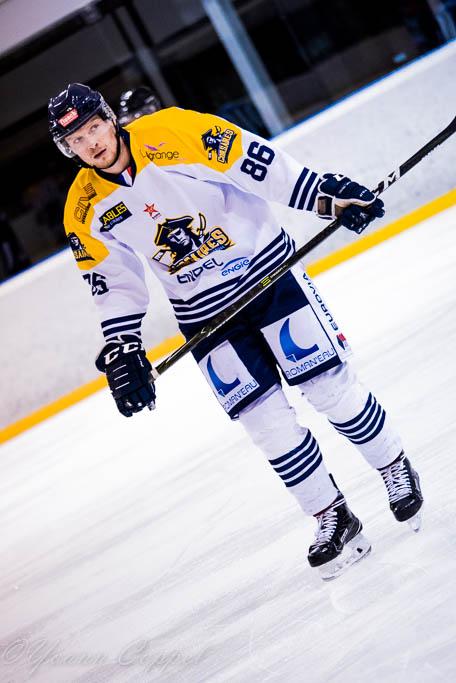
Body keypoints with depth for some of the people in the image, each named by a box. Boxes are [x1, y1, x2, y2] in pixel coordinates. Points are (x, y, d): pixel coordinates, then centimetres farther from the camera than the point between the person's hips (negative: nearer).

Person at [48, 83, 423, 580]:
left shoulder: (172, 133, -17)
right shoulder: (86, 211, -5)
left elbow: (263, 167, -19)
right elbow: (115, 284, 3)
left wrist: (328, 195, -24)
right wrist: (121, 350, -5)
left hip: (266, 268, -3)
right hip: (204, 312, 3)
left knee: (329, 386, -3)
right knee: (267, 421, 0)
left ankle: (397, 473, 21)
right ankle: (333, 521, 15)